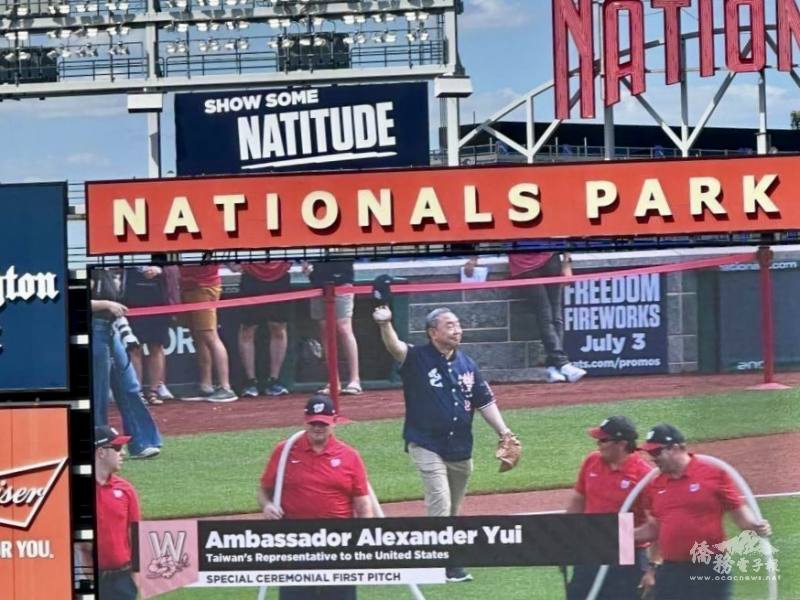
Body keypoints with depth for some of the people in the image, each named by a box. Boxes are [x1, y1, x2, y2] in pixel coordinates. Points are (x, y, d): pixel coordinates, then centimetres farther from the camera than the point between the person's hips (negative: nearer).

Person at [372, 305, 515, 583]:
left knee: (452, 510, 14)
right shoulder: (417, 358, -7)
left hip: (461, 449, 6)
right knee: (440, 503, -13)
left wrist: (504, 432, 1)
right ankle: (447, 564, -7)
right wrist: (385, 325, -48)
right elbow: (395, 347, -27)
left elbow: (485, 402, 12)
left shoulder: (467, 364, 9)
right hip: (427, 445, -6)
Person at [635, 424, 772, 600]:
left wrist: (755, 526, -21)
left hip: (709, 572, -5)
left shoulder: (714, 473, -5)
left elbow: (738, 511, -2)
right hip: (670, 572, 5)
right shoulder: (656, 484, 9)